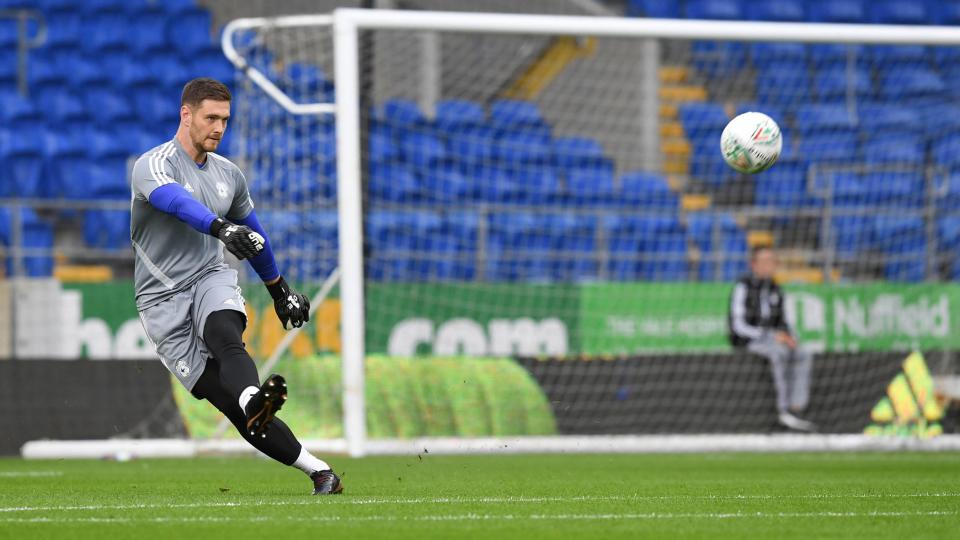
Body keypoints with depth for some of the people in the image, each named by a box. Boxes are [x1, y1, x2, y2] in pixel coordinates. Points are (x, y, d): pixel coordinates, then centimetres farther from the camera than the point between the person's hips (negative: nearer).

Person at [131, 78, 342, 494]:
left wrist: (280, 290, 38)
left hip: (212, 281, 4)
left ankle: (255, 402, -59)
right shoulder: (154, 166, -9)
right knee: (228, 401, -17)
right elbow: (178, 202, -32)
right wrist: (221, 229, -51)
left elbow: (251, 232, 30)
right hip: (163, 300, -4)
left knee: (225, 338, -34)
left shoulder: (227, 174, 13)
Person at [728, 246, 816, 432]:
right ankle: (784, 410, -34)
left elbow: (782, 322, 18)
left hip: (770, 339, 7)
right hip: (746, 340, -7)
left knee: (803, 355, -18)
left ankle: (796, 411, -26)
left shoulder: (774, 289, 11)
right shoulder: (743, 287, -11)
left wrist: (790, 337, -6)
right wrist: (772, 336, -24)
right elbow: (739, 326, -18)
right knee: (779, 351, -35)